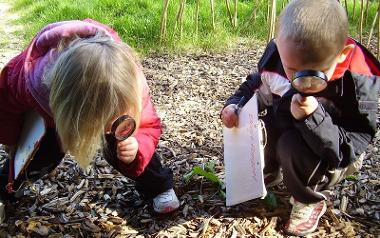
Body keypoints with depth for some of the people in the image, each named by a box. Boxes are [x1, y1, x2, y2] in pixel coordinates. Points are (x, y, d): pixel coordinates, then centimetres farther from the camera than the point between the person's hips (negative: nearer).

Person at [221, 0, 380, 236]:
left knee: (292, 146, -32)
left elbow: (350, 148, -31)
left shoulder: (359, 82, -33)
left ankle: (311, 200, 0)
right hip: (283, 132, 6)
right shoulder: (276, 56, -21)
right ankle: (270, 172, 21)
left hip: (331, 154, -5)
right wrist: (234, 105, -19)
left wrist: (313, 119, -47)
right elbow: (255, 86, 0)